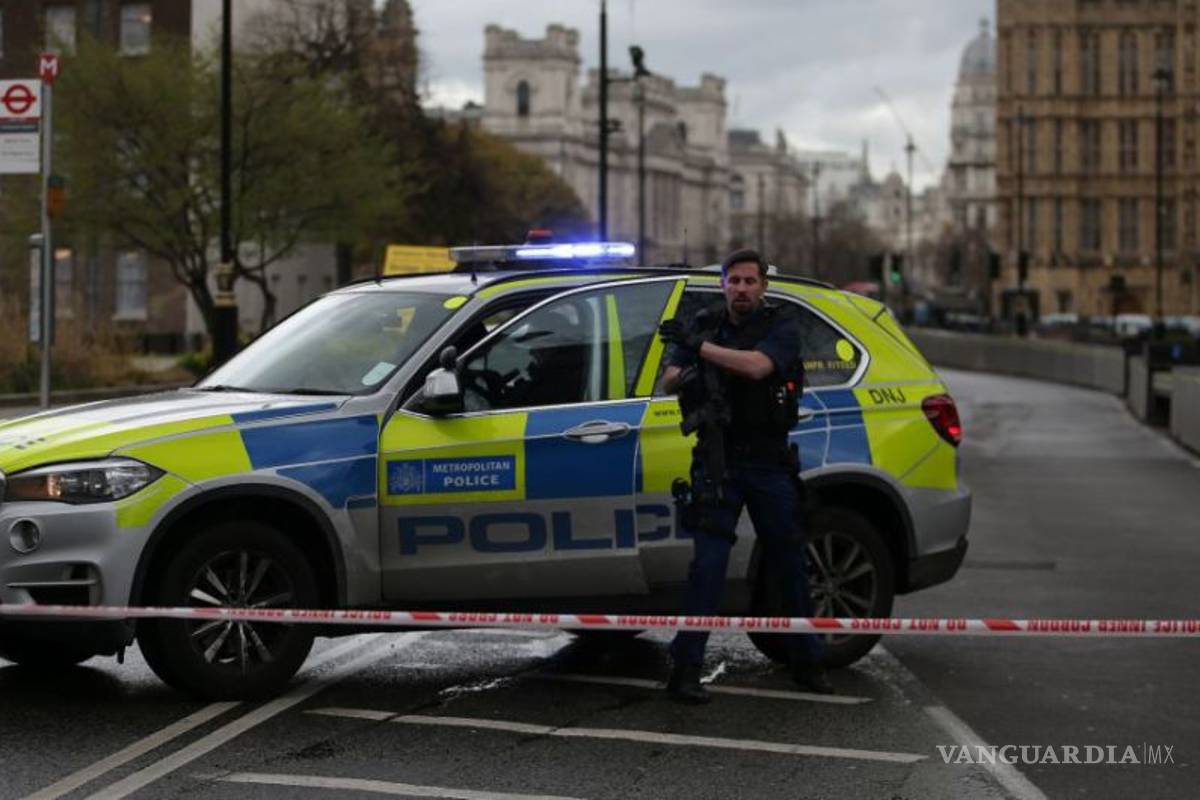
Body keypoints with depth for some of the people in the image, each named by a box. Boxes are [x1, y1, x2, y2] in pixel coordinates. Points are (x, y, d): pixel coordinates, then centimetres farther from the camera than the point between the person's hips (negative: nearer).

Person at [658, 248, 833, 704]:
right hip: (718, 461, 0)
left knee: (791, 564, 8)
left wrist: (697, 346, -23)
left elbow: (757, 366, -21)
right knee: (707, 564, -9)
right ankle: (685, 670, -8)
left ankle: (807, 664, 21)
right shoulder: (704, 327, 8)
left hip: (770, 463, 0)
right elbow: (667, 384, 0)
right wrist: (684, 375, -23)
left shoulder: (782, 327, -1)